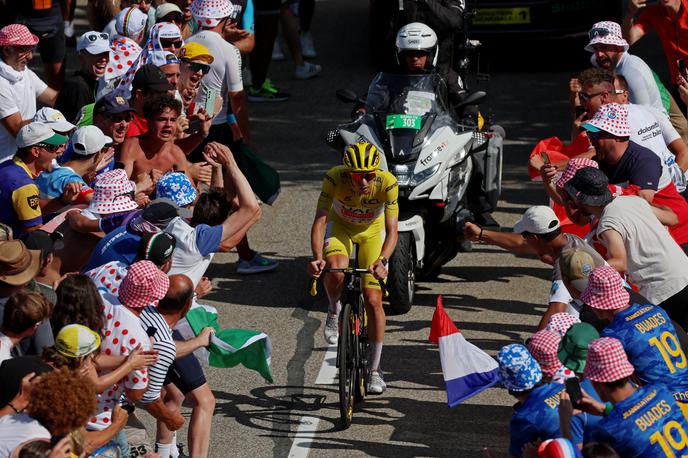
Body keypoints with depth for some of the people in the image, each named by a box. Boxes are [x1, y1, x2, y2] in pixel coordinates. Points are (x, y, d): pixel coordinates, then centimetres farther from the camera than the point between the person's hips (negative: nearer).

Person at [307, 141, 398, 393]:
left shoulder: (387, 183, -32)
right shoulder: (334, 178, -33)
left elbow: (391, 230, -34)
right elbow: (319, 221, -35)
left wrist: (382, 261, -52)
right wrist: (317, 258, -51)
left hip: (372, 231, 0)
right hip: (340, 226, 0)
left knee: (373, 300, -6)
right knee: (335, 270, -34)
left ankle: (375, 369, 9)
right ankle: (334, 311, 1)